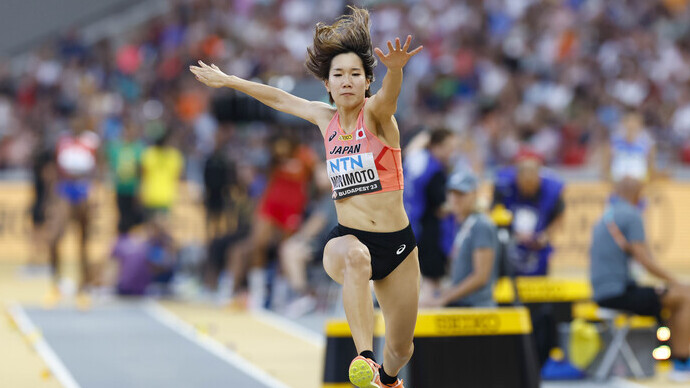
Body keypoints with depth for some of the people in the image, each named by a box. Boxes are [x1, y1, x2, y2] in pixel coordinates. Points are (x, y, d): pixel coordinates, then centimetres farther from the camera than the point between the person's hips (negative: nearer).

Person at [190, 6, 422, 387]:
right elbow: (280, 98, 22)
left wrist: (395, 68, -55)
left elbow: (388, 94, -31)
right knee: (356, 257, -39)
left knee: (400, 348, 9)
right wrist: (227, 80, 30)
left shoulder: (376, 114, -7)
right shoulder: (326, 117, 6)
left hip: (397, 245, -1)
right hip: (347, 238, 1)